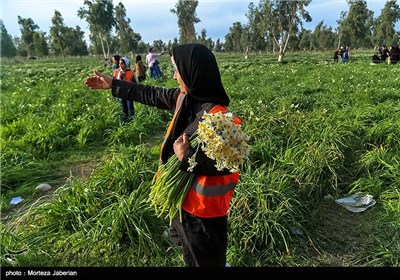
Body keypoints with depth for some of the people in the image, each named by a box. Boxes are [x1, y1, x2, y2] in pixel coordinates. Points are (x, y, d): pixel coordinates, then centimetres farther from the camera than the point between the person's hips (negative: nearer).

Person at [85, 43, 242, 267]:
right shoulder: (185, 98, -6)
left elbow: (227, 164, -28)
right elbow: (152, 95, 7)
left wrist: (186, 158, -26)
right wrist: (113, 85, 14)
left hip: (204, 201, -9)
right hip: (185, 194, 9)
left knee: (205, 257, 15)